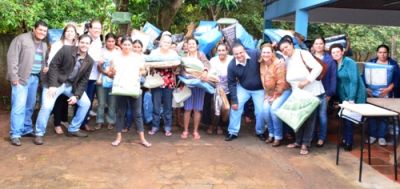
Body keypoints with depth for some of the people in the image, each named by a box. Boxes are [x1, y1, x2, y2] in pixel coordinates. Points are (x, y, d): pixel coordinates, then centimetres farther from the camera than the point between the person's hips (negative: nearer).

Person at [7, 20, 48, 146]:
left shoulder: (44, 45, 15)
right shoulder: (22, 39, -5)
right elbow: (12, 57, -10)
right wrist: (14, 76, -15)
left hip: (34, 78, 7)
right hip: (21, 77, -6)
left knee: (30, 105, 12)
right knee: (19, 105, -10)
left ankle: (26, 129, 24)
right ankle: (15, 134, -4)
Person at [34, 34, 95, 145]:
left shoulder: (89, 61, -3)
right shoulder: (66, 50, -16)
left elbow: (83, 80, 0)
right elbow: (53, 65, -16)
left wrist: (76, 95, -11)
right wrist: (52, 85, -22)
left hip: (72, 85, 5)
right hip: (56, 83, -5)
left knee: (86, 103, 2)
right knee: (47, 106, -18)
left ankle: (73, 129, 17)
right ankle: (39, 134, 2)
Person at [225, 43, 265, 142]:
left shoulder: (255, 54, -26)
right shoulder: (232, 65, -20)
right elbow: (231, 83, -10)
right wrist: (234, 100, -12)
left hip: (259, 89, -1)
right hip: (243, 88, 1)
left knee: (261, 111, -4)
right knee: (235, 106, -8)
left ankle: (260, 132, 21)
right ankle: (233, 132, 8)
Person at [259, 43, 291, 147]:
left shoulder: (279, 64, -21)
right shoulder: (262, 64, -1)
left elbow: (281, 83, -21)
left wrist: (275, 96, -16)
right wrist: (267, 95, 2)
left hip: (283, 91, -6)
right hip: (269, 92, 6)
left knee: (274, 109, -23)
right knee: (265, 109, -14)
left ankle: (278, 136, -8)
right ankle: (271, 134, 4)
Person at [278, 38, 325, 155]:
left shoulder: (303, 54, -13)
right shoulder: (286, 60, 8)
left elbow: (318, 67, -23)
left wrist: (306, 81, -23)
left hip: (312, 92, -6)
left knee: (309, 118, 1)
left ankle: (305, 144, 7)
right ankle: (298, 141, 24)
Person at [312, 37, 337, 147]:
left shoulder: (329, 59, 3)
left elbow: (333, 76, 0)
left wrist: (330, 92, -7)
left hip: (324, 91, -2)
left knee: (322, 114, 1)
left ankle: (321, 138, 10)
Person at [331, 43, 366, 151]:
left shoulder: (349, 62, -14)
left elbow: (354, 81, -20)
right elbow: (337, 82, 6)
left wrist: (352, 98, -23)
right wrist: (340, 98, 1)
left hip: (356, 95, -6)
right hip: (344, 96, 6)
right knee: (345, 117, 8)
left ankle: (348, 142, 8)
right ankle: (346, 140, 21)